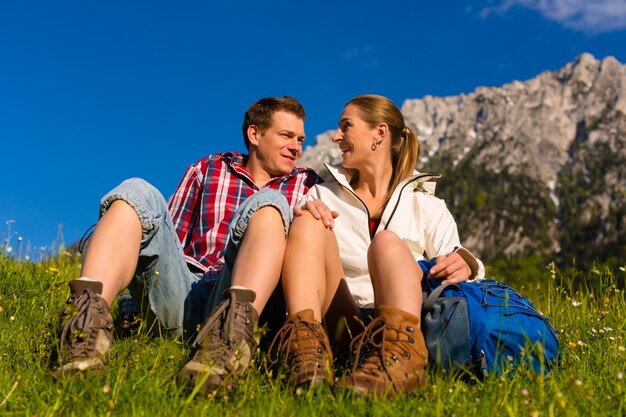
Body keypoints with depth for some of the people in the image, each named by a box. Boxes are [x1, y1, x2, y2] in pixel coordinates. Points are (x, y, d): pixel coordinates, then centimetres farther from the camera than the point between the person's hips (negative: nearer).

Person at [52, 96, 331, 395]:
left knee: (268, 203, -21)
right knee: (137, 192, -13)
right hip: (180, 296, 2)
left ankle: (233, 325, -46)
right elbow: (166, 240, 19)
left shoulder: (307, 184, 20)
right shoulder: (206, 170, 20)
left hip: (245, 295, -1)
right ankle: (89, 314, -36)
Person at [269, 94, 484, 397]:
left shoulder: (428, 207, 16)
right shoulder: (322, 196, 21)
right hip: (338, 324, 2)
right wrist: (302, 219, -7)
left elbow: (455, 270, 7)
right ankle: (308, 349, -39)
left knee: (388, 242, -27)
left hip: (399, 319, -1)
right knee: (309, 222, -17)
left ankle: (399, 357, -52)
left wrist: (465, 268, -17)